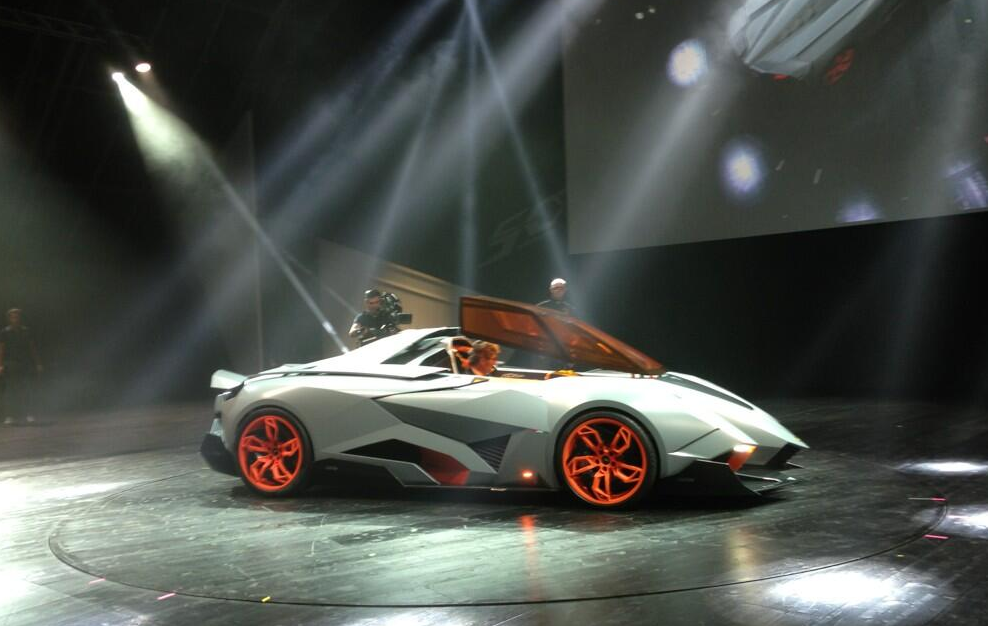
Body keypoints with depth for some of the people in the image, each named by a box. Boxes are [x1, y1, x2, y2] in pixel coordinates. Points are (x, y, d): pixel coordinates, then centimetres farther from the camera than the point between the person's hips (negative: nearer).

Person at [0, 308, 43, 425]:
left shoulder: (26, 331, 9)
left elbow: (33, 348, 11)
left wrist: (38, 364, 8)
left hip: (25, 364, 2)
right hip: (10, 365, -2)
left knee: (25, 389, -1)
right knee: (10, 390, -3)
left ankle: (27, 414, 2)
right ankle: (10, 416, -1)